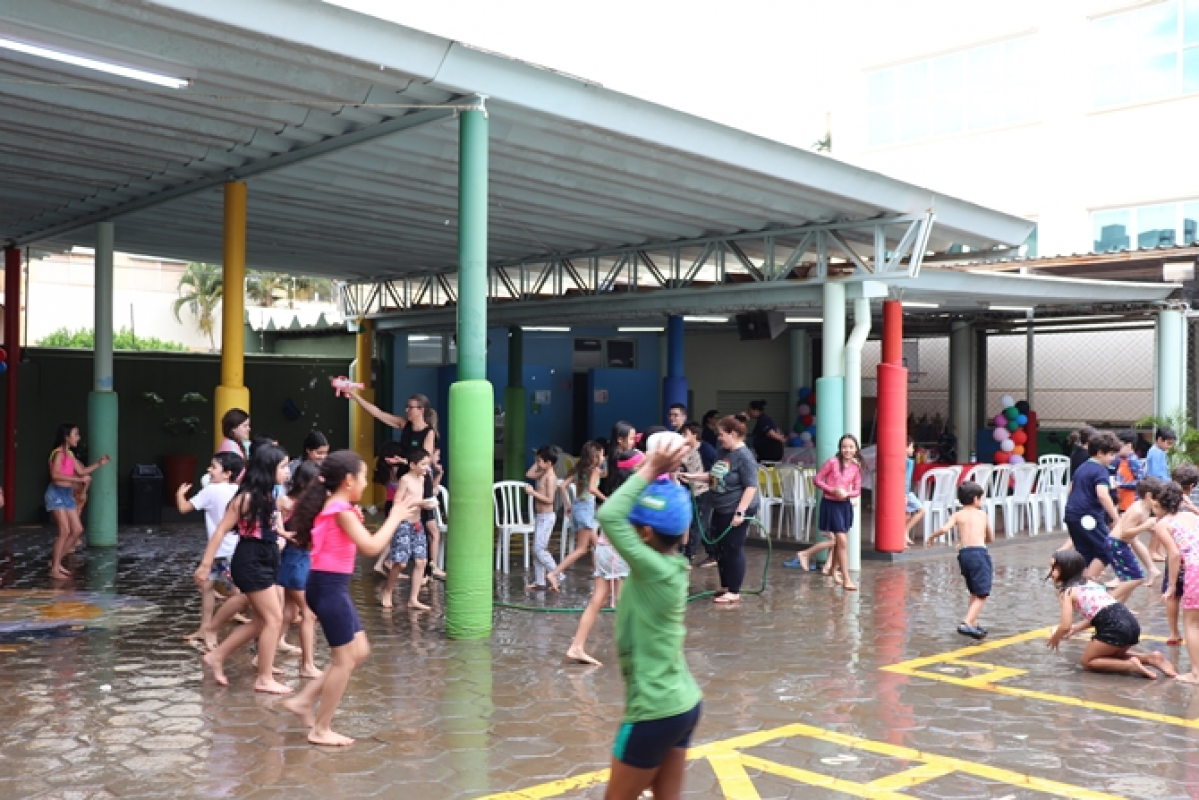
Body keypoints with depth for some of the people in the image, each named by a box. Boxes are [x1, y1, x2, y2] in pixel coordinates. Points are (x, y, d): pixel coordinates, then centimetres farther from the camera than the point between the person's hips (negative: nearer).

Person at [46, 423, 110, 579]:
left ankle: (56, 561, 16)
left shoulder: (70, 454, 13)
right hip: (57, 493, -9)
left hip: (68, 494, 9)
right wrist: (79, 480, -26)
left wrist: (99, 464, 11)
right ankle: (54, 569, -5)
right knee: (65, 531, -12)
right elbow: (55, 475, -25)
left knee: (77, 530, 7)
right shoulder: (58, 453, -14)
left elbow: (81, 471, 20)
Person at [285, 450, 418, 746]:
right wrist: (395, 517, -12)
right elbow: (371, 547, -23)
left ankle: (303, 700, 19)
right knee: (344, 660, 1)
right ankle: (321, 730, 12)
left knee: (360, 651, 15)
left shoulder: (332, 506, 12)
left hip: (329, 585, 10)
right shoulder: (342, 510, -17)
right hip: (330, 587, -10)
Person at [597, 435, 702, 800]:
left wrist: (651, 469, -21)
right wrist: (659, 472, 3)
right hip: (682, 704, 8)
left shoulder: (654, 569, -22)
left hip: (654, 713, -8)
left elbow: (609, 515, -27)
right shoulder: (674, 563, 1)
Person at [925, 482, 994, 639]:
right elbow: (991, 538, 25)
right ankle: (967, 624, -21)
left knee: (974, 593, 23)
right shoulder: (982, 514, 15)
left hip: (964, 554, 3)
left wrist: (931, 537, 9)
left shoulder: (957, 515, 12)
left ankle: (973, 623, 26)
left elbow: (944, 529, -8)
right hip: (979, 553, -3)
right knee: (982, 595, -5)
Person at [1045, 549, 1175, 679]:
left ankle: (1130, 665, -7)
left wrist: (1054, 639, 15)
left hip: (1114, 628, -8)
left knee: (1088, 662, 11)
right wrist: (1075, 629, 35)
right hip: (1131, 623, 8)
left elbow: (1065, 626, -4)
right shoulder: (1090, 584, 26)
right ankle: (1150, 658, 13)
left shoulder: (1068, 592, 3)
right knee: (1111, 655, 32)